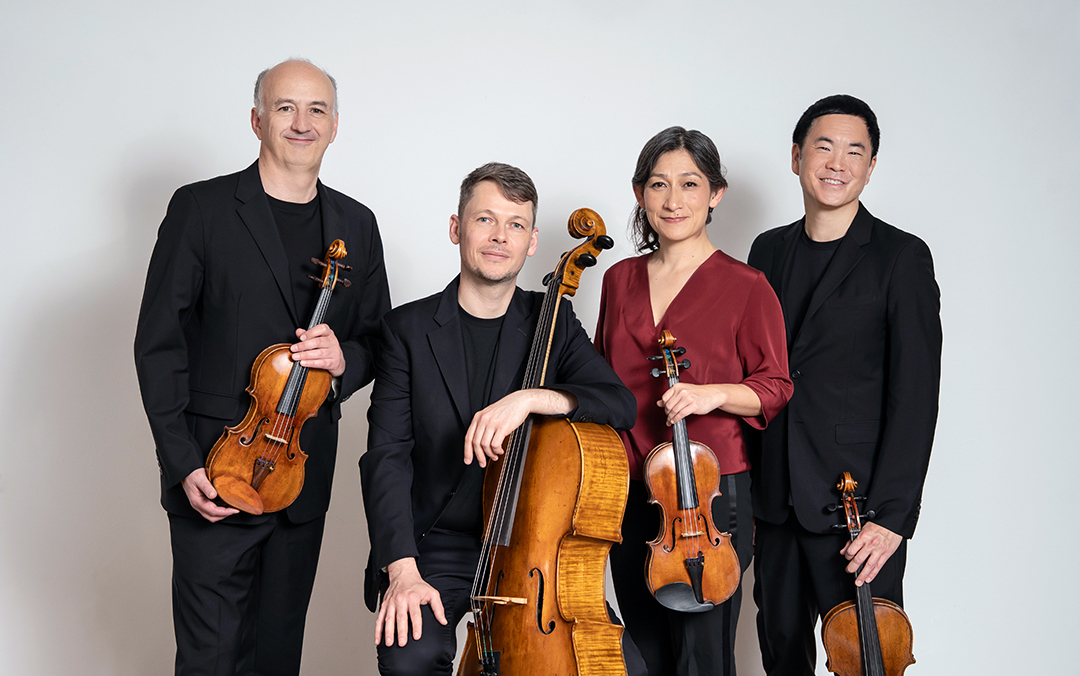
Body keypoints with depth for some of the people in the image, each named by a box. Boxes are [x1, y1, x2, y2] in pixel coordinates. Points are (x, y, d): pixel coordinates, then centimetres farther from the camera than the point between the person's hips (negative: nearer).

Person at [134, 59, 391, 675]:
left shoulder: (357, 225, 9)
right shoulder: (201, 209, -3)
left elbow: (378, 341, 15)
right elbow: (159, 343, -5)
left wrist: (344, 357, -10)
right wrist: (184, 464, -12)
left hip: (308, 476, 4)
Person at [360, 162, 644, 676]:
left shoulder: (552, 322, 6)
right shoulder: (408, 328, 0)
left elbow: (620, 404, -9)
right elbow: (387, 456, -7)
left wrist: (530, 397, -27)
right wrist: (403, 569, -20)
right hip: (435, 549, -1)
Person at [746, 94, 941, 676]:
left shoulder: (901, 257, -5)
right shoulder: (769, 251, 10)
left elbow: (915, 395, -10)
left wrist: (893, 514, -16)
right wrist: (744, 481, 6)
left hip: (858, 500, -4)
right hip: (775, 497, 5)